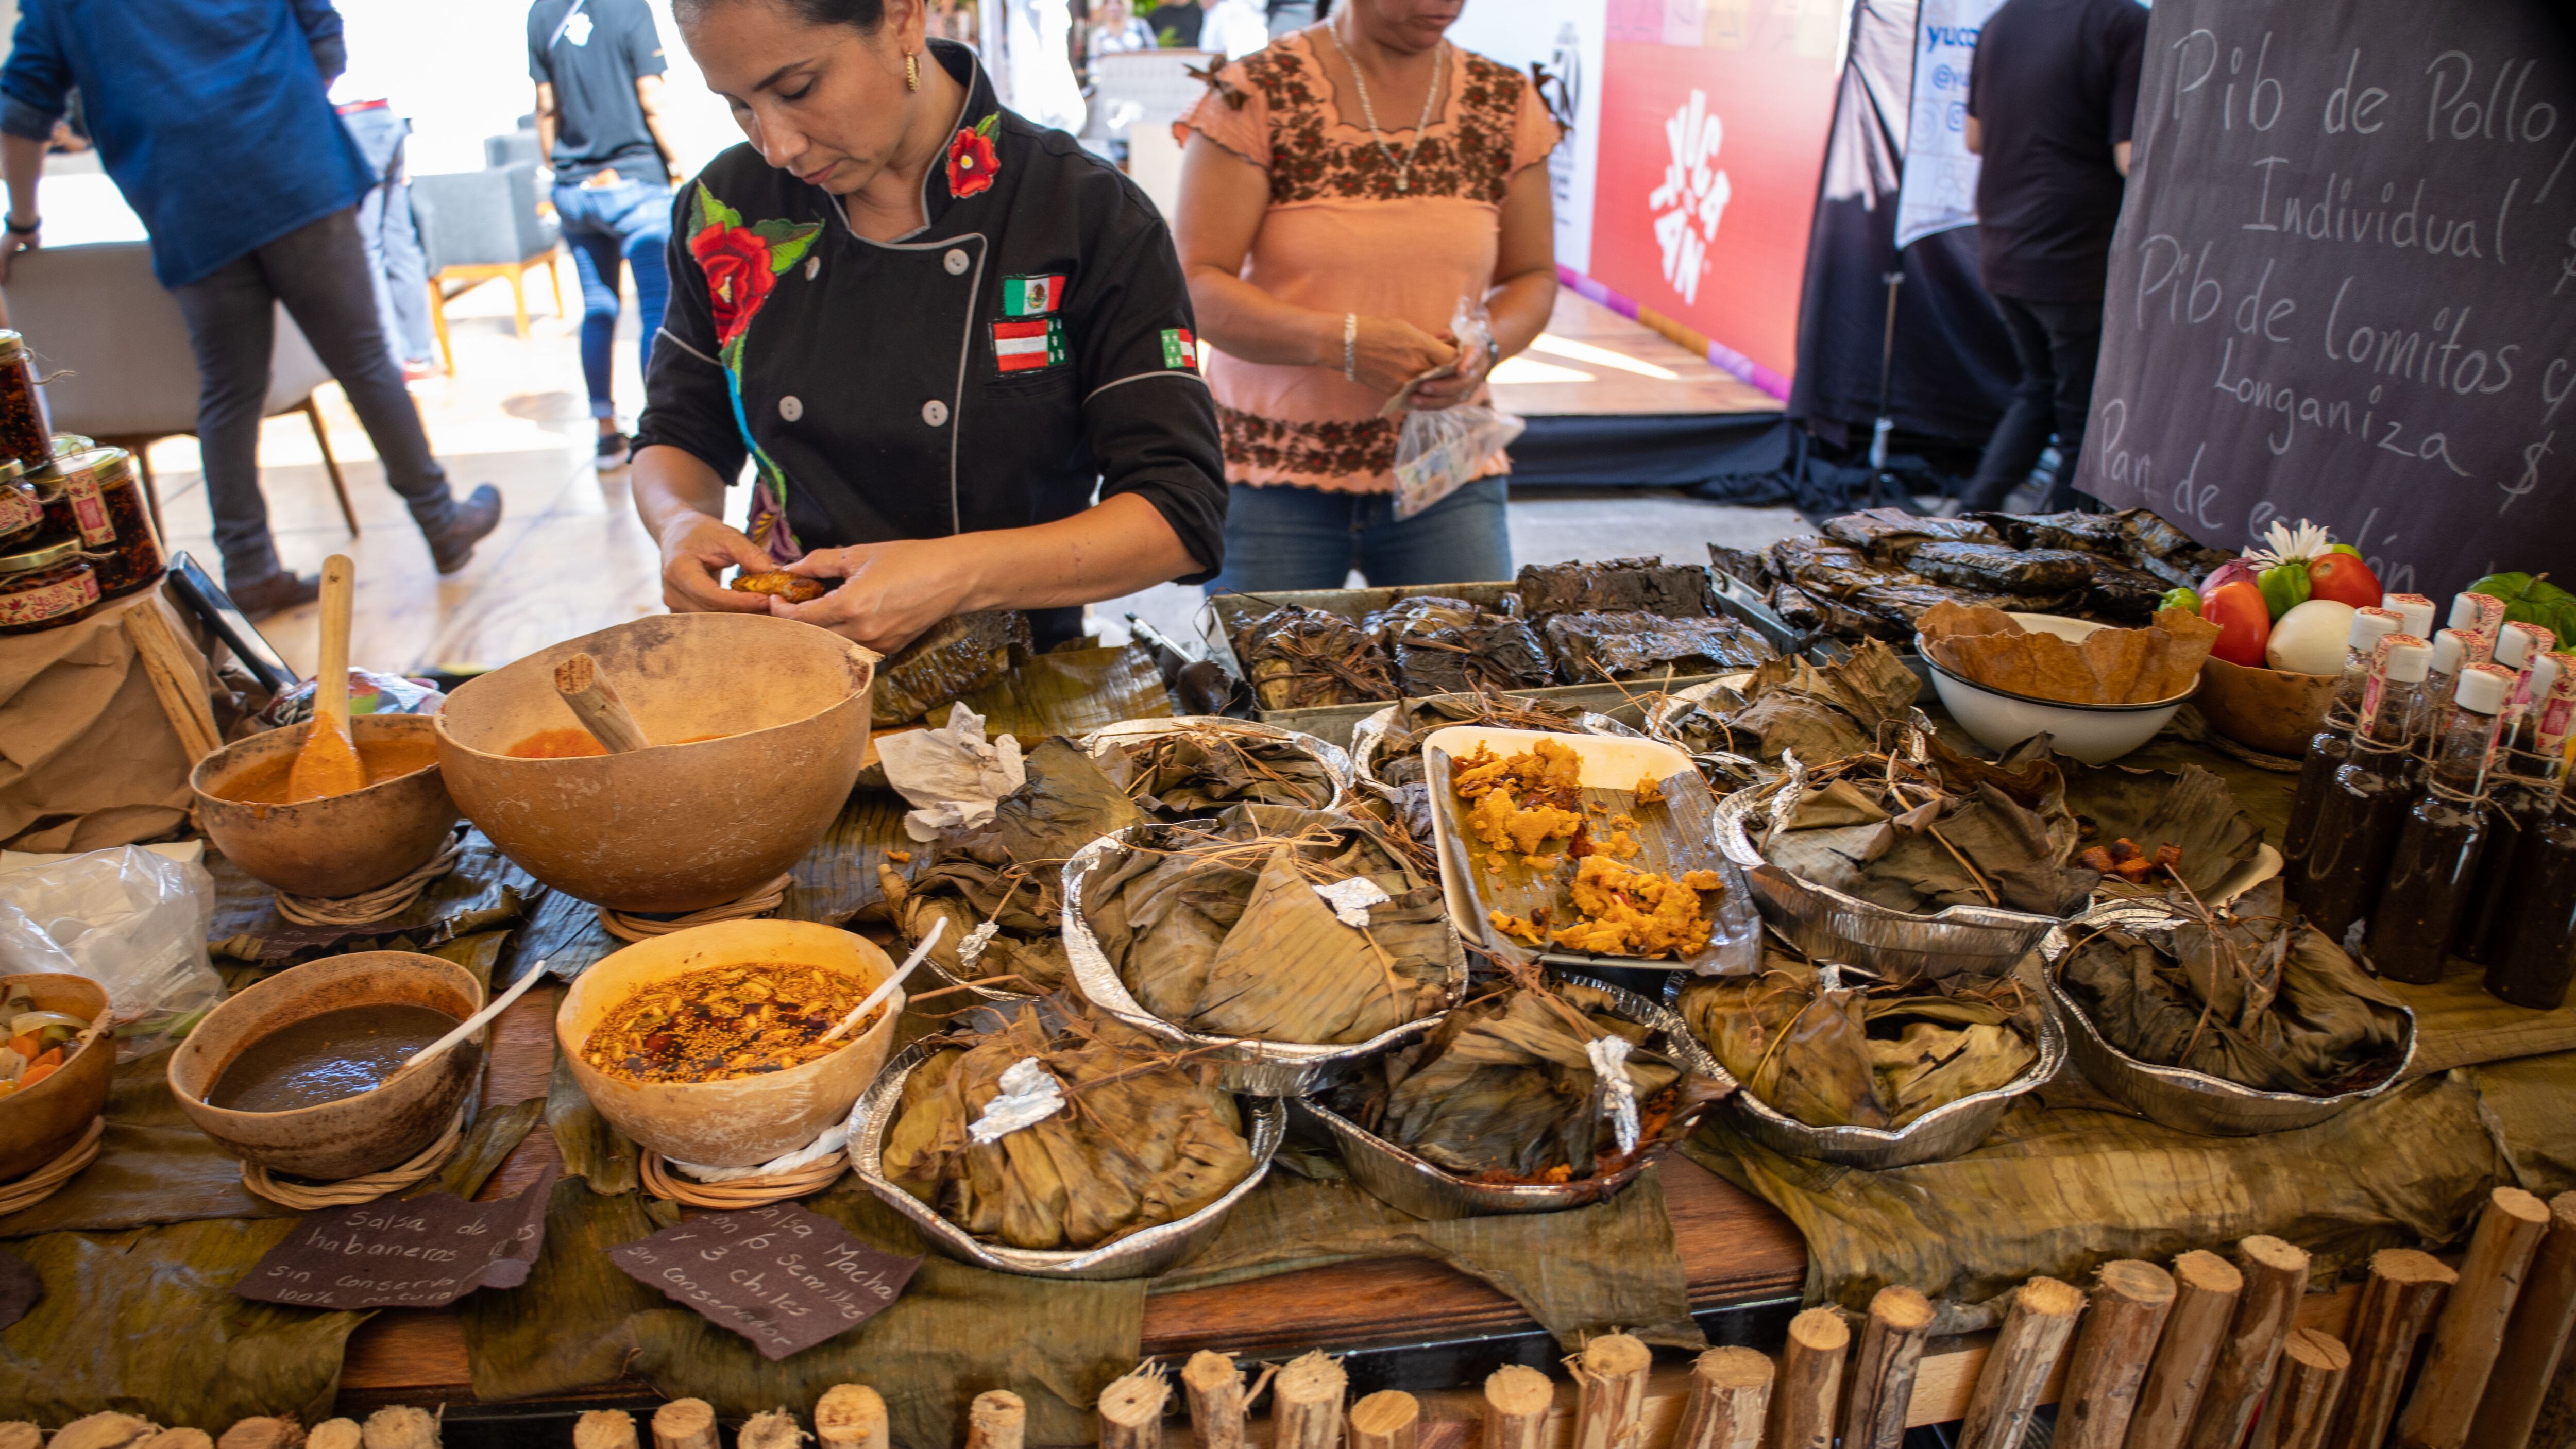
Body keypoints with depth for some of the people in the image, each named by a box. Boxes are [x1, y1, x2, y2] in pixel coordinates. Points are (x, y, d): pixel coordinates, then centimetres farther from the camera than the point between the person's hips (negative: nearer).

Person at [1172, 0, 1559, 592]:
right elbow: (1195, 288, -11)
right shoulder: (1254, 96, -6)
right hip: (1274, 474, -2)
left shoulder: (1507, 104, 7)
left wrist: (1485, 347, -11)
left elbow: (1532, 277, 13)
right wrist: (1342, 342, -26)